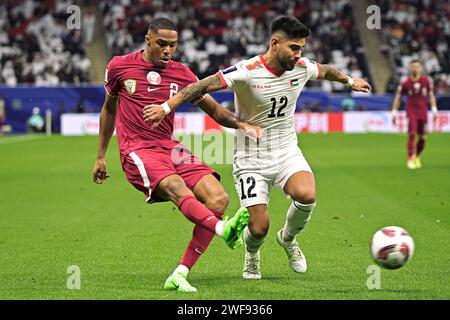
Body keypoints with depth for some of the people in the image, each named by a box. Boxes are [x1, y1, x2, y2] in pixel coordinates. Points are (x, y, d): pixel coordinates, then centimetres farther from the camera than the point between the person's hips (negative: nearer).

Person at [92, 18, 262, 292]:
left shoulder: (182, 74, 10)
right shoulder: (120, 67, 5)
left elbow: (213, 108, 11)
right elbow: (109, 110, 18)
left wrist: (241, 124, -8)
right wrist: (101, 156, 21)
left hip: (169, 147, 4)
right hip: (137, 150, -4)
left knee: (218, 198, -16)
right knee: (176, 187, -35)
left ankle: (179, 275, -16)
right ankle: (224, 229, -60)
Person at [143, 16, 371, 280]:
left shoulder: (302, 68, -4)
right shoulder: (247, 72, -21)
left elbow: (327, 70, 20)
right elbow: (202, 86, -25)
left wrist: (350, 81, 38)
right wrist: (167, 107, -34)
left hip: (287, 152, 4)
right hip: (251, 159, -3)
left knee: (306, 195, -29)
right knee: (259, 229, -11)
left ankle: (288, 238, 5)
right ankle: (252, 255, 30)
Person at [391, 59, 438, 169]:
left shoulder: (426, 80, 3)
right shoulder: (405, 82, -4)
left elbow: (431, 95, 11)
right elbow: (398, 97, 4)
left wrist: (434, 109, 4)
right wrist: (394, 112, 0)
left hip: (423, 112, 3)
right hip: (411, 111, -3)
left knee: (423, 138, 6)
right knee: (412, 134, -17)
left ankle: (417, 157, 30)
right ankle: (410, 159, -11)